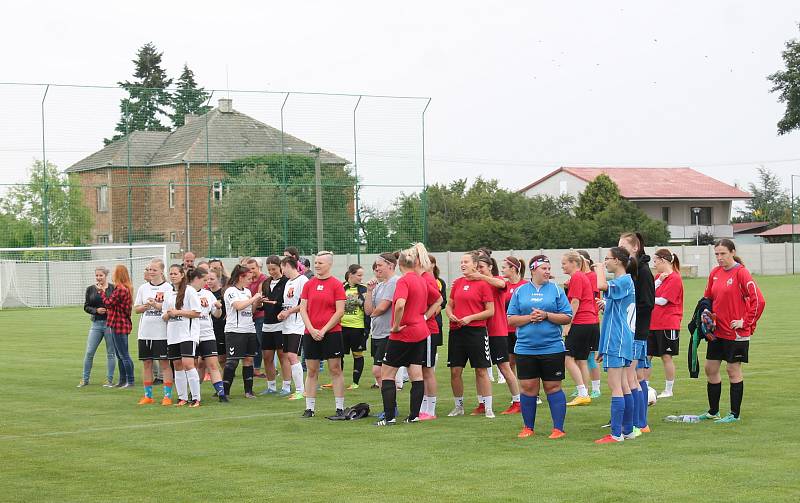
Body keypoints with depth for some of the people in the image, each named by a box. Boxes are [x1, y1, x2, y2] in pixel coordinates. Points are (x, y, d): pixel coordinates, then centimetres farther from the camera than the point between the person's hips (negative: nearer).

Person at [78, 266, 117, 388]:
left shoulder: (112, 288, -1)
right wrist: (96, 310, -10)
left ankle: (109, 380, 11)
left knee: (111, 353, 3)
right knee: (89, 352, 1)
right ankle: (85, 379, 12)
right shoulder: (90, 289, 8)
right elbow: (86, 307, 8)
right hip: (96, 323, 3)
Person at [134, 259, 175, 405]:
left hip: (162, 332, -5)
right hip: (145, 332, 5)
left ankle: (167, 396, 2)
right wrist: (146, 306, -8)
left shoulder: (168, 288, -3)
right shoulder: (143, 288, 11)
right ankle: (148, 395, 17)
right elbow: (136, 308, 12)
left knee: (164, 363, -2)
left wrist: (156, 305, -20)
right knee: (146, 363, 8)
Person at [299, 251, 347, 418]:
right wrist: (311, 329, -7)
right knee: (311, 371, 6)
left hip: (331, 332, -3)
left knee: (335, 370, 0)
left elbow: (339, 311, -7)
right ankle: (309, 408, 11)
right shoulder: (309, 284, 8)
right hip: (311, 334, 3)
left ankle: (340, 408, 4)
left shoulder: (336, 284, -3)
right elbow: (303, 309, 6)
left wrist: (324, 330, -11)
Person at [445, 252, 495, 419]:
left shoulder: (483, 284, -5)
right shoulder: (457, 283, 10)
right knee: (455, 371, 5)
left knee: (481, 370, -1)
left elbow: (490, 311, -6)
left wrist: (470, 318, -14)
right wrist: (451, 315, -2)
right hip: (456, 331, 5)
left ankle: (488, 408, 5)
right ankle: (458, 406, 19)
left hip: (476, 331, -5)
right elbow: (449, 305, 19)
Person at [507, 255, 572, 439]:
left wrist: (546, 315, -12)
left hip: (552, 347, -1)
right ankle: (528, 427, 17)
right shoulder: (520, 291, 7)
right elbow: (511, 319, 5)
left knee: (553, 387, 2)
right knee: (528, 387, 4)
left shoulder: (556, 290, 4)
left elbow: (567, 317, 0)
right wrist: (530, 317, -10)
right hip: (525, 348, 1)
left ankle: (558, 428, 8)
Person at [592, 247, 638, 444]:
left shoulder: (624, 281, -12)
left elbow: (602, 286, -33)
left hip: (617, 339, -10)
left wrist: (599, 269, -11)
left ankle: (616, 433, -9)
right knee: (623, 387, 12)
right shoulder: (621, 282, 18)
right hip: (615, 340, 10)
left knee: (616, 387, -9)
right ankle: (627, 430, 17)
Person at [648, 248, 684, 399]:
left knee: (666, 357, 1)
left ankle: (668, 390, 11)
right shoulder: (658, 276, 14)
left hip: (668, 325, -8)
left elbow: (663, 301, -16)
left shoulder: (674, 278, -11)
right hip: (652, 324, 8)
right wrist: (659, 280, -10)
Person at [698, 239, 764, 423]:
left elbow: (758, 300, -18)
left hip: (736, 332, -7)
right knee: (710, 369, 10)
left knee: (733, 370, 1)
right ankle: (713, 412, 22)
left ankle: (735, 414, 11)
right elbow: (707, 299, 20)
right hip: (717, 331, 7)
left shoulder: (741, 273, -13)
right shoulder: (715, 273, 7)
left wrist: (746, 322, -15)